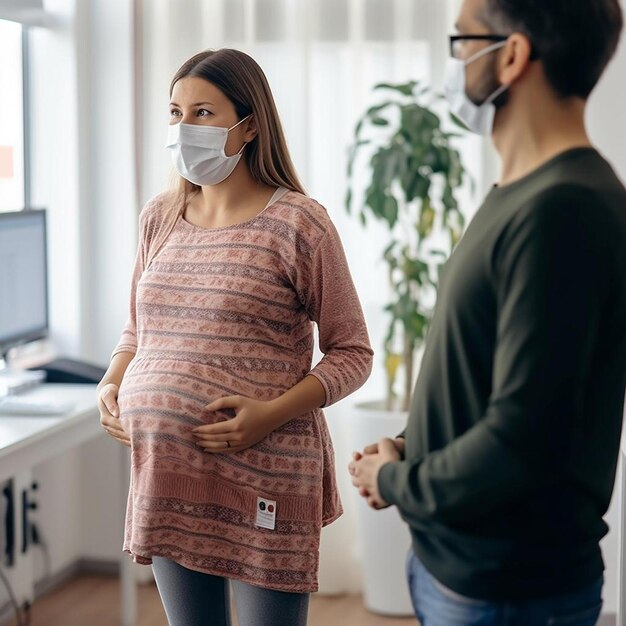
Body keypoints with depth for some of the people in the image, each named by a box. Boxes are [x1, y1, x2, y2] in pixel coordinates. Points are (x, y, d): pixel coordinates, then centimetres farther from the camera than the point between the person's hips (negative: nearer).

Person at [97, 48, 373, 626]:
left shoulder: (297, 222, -8)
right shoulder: (159, 217, 9)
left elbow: (352, 352, -5)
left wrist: (272, 413, -19)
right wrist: (111, 385, 2)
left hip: (264, 478, -5)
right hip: (166, 475, 5)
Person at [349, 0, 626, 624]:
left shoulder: (561, 211, -24)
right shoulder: (519, 196, 7)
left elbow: (521, 439, -27)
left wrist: (397, 483, -11)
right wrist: (409, 451, 2)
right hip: (457, 562, 8)